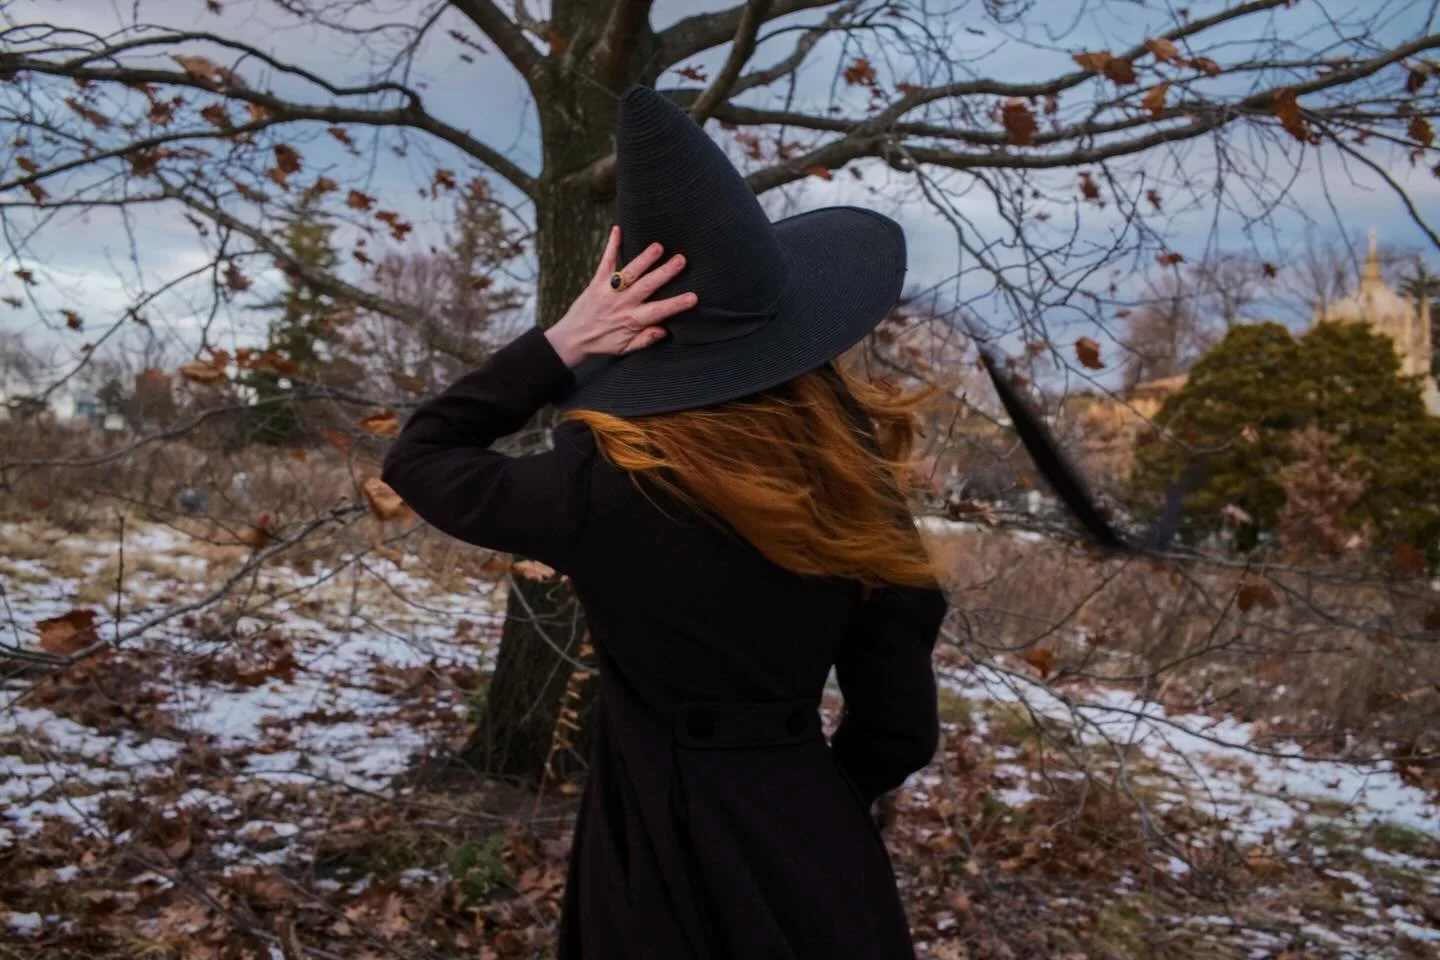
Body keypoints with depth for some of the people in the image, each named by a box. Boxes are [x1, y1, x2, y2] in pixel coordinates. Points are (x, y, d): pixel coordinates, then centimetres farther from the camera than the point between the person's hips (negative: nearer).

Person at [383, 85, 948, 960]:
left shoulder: (606, 484, -21)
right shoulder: (849, 469, -8)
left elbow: (419, 458, -2)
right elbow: (901, 725, -2)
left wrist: (562, 342, -11)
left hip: (667, 846, -3)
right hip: (821, 855, 4)